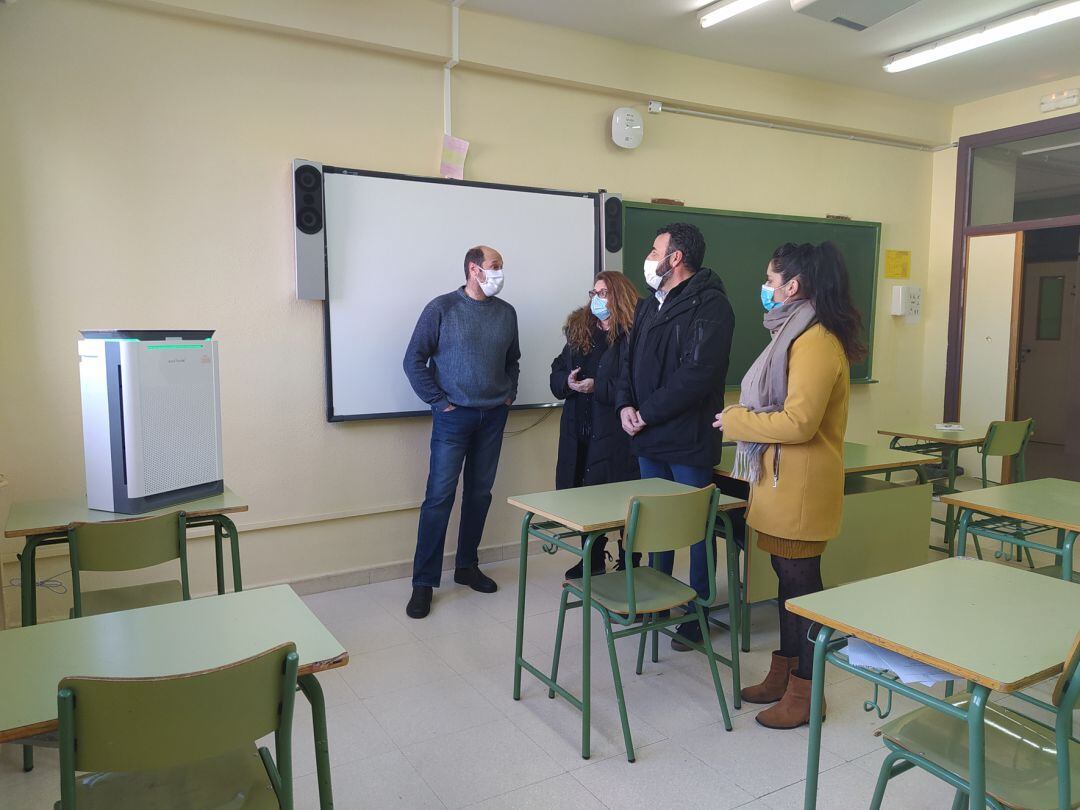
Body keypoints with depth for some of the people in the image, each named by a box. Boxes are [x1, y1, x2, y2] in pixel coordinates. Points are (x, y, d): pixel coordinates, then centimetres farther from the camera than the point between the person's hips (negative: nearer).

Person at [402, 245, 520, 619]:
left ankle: (467, 567, 26)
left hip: (493, 417, 5)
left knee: (480, 494, 11)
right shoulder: (442, 308, -6)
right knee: (439, 496, -6)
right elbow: (414, 360, -5)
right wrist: (438, 400, -8)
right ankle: (424, 582, 3)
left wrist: (509, 393, 8)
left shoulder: (506, 312, 8)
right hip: (454, 417, -5)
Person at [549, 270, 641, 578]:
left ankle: (628, 564, 23)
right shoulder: (578, 331, 12)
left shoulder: (632, 335, -10)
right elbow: (557, 372, 13)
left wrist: (597, 387, -23)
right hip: (580, 432, 7)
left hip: (616, 434, -6)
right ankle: (593, 560, 33)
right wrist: (568, 382, -8)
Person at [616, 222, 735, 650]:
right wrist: (626, 405, -2)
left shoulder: (709, 305, -13)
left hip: (689, 440, -8)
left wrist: (646, 413, -17)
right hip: (650, 439, 8)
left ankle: (696, 615, 19)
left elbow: (697, 374, -22)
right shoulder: (650, 305, 15)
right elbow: (630, 359, 17)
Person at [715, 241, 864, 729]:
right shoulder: (797, 334, 14)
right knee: (788, 576, 17)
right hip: (781, 482, 10)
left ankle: (804, 691, 16)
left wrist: (736, 420, -14)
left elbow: (799, 422, -24)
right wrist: (742, 418, 5)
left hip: (800, 486, -10)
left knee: (801, 582, 1)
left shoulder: (816, 342, -18)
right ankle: (784, 671, 31)